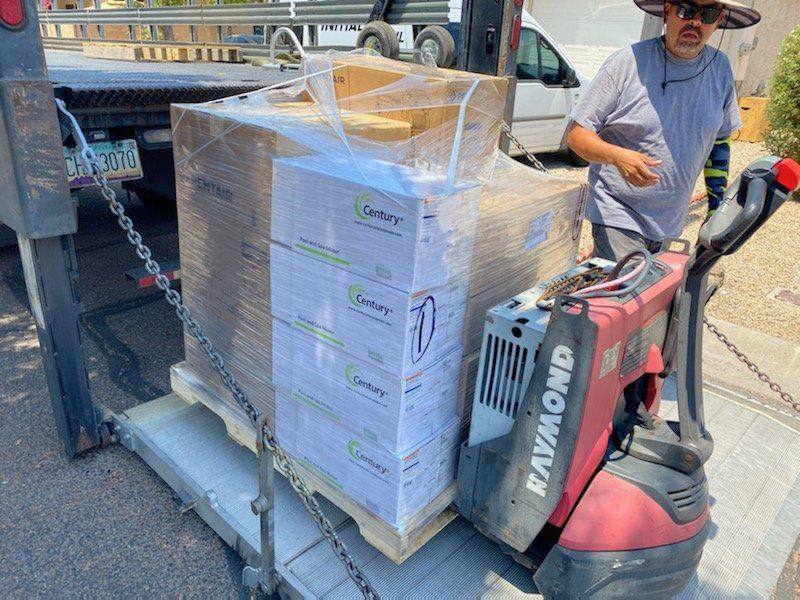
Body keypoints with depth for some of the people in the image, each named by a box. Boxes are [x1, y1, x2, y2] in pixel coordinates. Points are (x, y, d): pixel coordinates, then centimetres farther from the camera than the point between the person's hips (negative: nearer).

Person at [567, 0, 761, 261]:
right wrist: (617, 156, -28)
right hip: (619, 215, -5)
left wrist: (718, 211, 14)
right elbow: (577, 134, -9)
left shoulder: (720, 68, 5)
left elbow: (720, 142, 15)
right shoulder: (627, 63, -9)